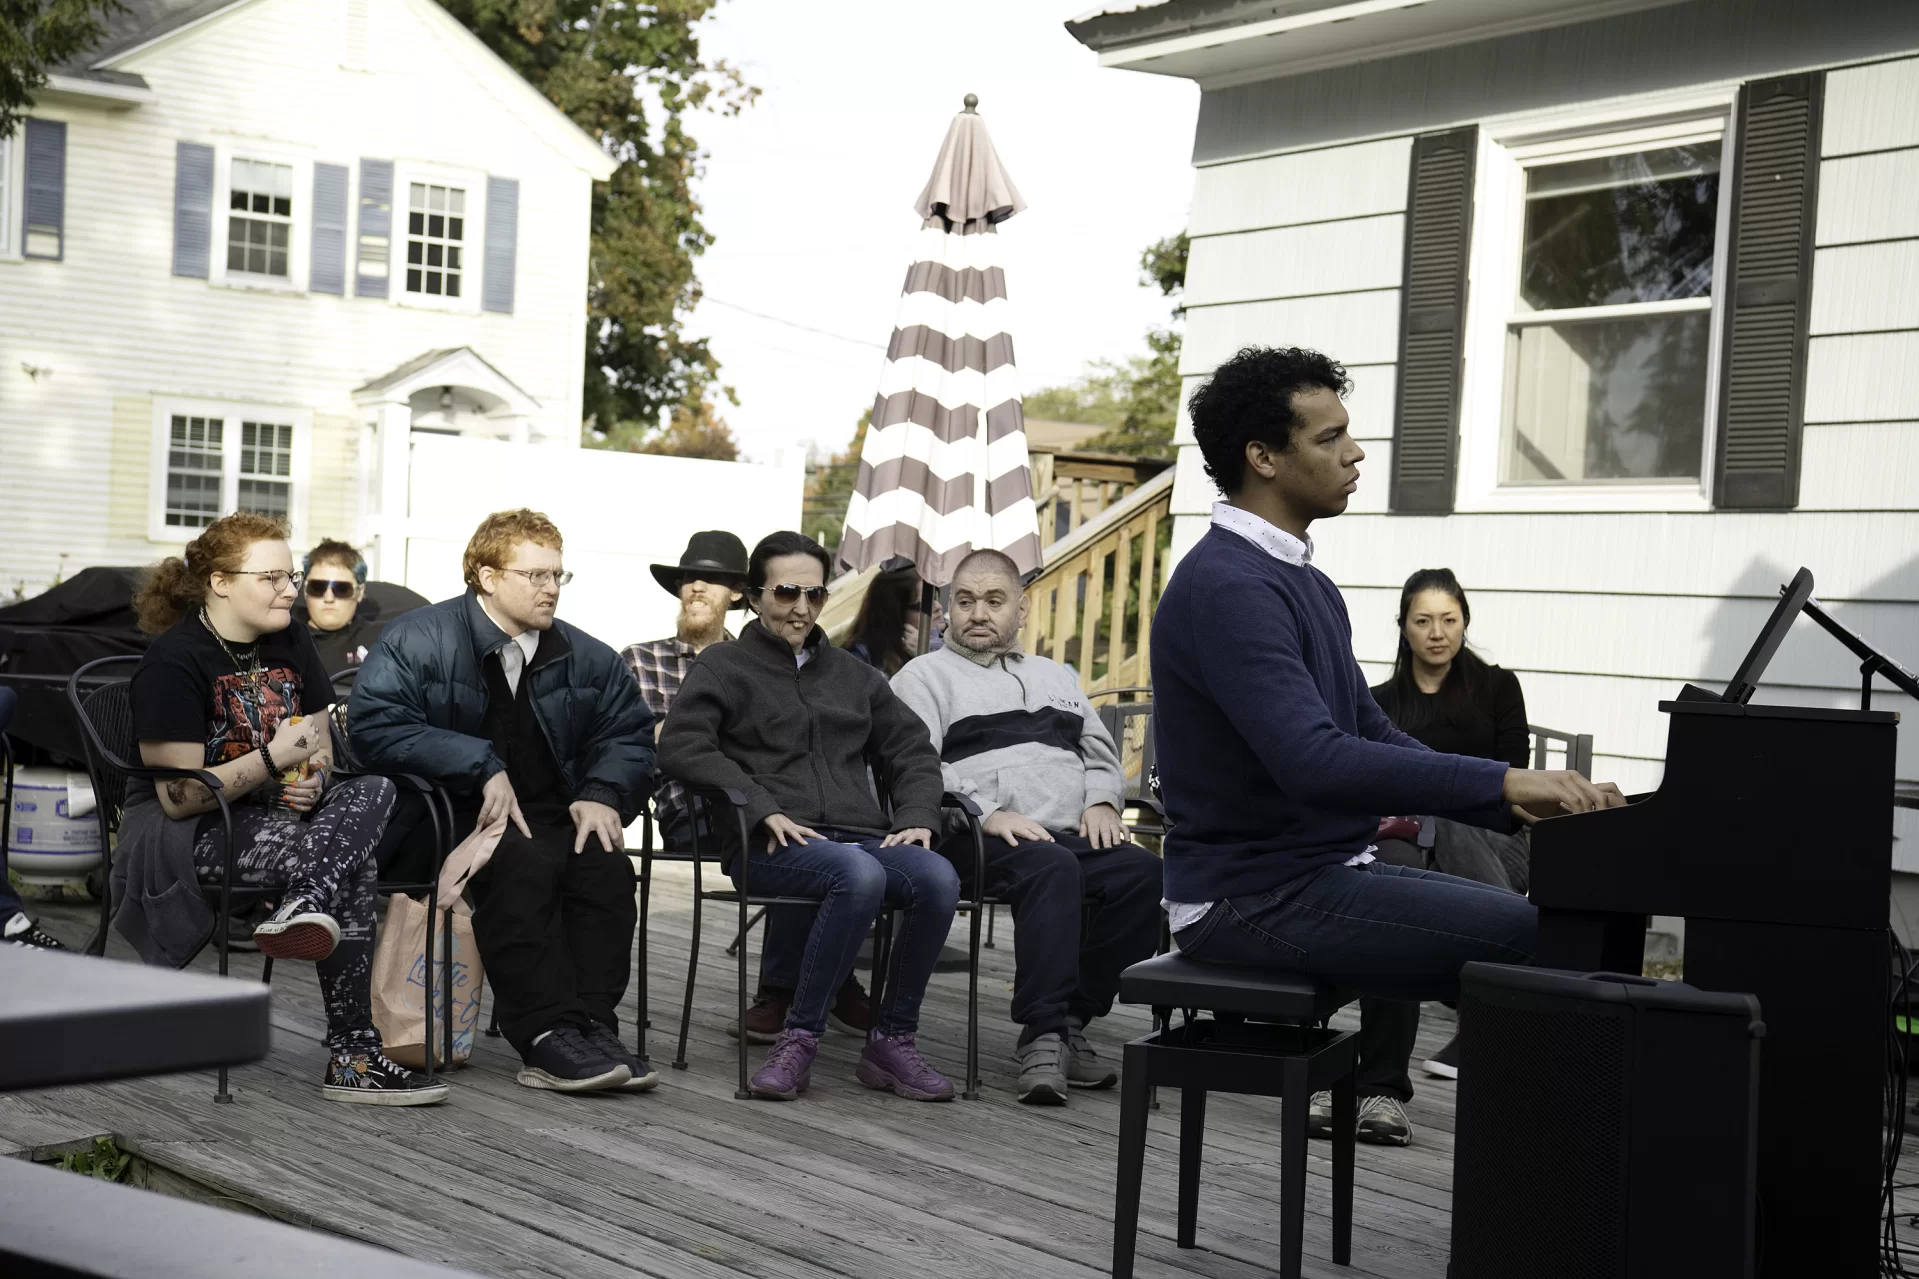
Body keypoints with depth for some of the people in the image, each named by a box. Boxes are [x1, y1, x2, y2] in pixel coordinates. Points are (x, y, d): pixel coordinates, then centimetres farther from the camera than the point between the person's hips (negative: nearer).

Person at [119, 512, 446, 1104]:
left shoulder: (290, 641, 8)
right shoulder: (174, 662, -14)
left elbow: (320, 746, 15)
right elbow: (179, 797, -19)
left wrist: (313, 781, -10)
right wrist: (273, 760, -25)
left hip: (273, 809, 7)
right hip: (184, 835, -7)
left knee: (374, 788, -24)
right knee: (353, 867, -29)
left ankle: (306, 903, -39)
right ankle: (352, 1054, -32)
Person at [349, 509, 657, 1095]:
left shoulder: (584, 657, 11)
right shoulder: (418, 640, -4)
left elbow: (629, 732, 18)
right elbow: (373, 722, -15)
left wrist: (601, 793, -5)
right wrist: (482, 766, -21)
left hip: (551, 817, 5)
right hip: (460, 817, -5)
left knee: (606, 865, -26)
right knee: (525, 865, -35)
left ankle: (593, 1026, -26)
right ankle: (546, 1038, -37)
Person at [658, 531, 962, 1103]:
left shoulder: (853, 674, 28)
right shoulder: (724, 665, 13)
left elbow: (913, 751, 26)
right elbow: (680, 746, -2)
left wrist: (916, 817, 4)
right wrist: (763, 809, -14)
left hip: (861, 836, 4)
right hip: (771, 844, -4)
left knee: (938, 878, -29)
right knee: (859, 874, -37)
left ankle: (892, 1041, -15)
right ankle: (799, 1039, -25)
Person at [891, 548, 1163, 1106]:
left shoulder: (1056, 676, 32)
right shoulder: (925, 675, 13)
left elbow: (1101, 753, 28)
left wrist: (1101, 801, 4)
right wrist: (987, 814, -16)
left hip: (1073, 832, 5)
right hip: (979, 840, -5)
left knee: (1145, 872, -26)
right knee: (1054, 868, -37)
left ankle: (1071, 1021, -22)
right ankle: (1043, 1035, -38)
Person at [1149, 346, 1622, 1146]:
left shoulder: (1302, 583, 15)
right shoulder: (1228, 586, -18)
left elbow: (1373, 734, 16)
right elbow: (1316, 763, -29)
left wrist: (1529, 800, 4)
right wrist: (1502, 782, -27)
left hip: (1325, 869, 10)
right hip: (1256, 897, -10)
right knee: (1532, 940, -20)